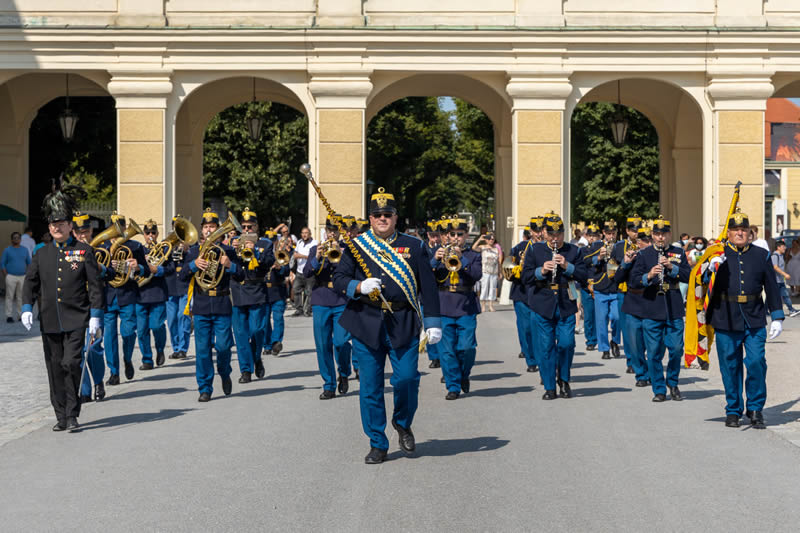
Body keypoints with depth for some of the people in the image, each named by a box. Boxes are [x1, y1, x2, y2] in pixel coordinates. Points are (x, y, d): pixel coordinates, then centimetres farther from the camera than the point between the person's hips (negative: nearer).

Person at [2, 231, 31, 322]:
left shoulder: (25, 250, 10)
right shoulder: (7, 250, 1)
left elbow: (29, 263, 14)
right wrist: (6, 276, -8)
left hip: (22, 277, 3)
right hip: (11, 276, -3)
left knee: (21, 297, 4)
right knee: (10, 296, -4)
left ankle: (20, 315, 10)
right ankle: (9, 316, -1)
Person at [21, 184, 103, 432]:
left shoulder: (84, 251, 1)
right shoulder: (42, 254, 10)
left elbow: (95, 285, -1)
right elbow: (30, 282, 12)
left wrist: (95, 316, -7)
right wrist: (27, 308, -4)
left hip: (76, 320, -4)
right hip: (49, 322, 4)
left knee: (71, 364, -14)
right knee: (55, 369, 7)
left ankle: (72, 416, -4)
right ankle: (61, 416, 16)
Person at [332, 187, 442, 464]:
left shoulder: (414, 246, 8)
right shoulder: (355, 246, 7)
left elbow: (427, 286, 8)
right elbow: (338, 279, 3)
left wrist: (433, 323, 3)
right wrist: (359, 287, -18)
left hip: (404, 325, 0)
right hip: (366, 324, 0)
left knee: (406, 379, -8)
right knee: (370, 387, 2)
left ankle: (403, 424, 22)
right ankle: (377, 444, 13)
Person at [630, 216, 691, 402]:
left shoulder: (678, 253, 10)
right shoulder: (644, 254, 7)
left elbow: (688, 275, 0)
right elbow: (634, 281, -1)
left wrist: (671, 267, -14)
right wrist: (648, 276, -20)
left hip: (674, 310, 1)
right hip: (651, 311, 0)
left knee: (676, 349, -1)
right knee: (654, 352, 1)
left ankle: (673, 383, 22)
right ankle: (659, 390, 12)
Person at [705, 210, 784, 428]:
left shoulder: (761, 255, 8)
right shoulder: (719, 255, 5)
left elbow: (772, 287, 11)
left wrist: (777, 318, 6)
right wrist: (711, 269, -18)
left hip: (754, 321, 0)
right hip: (726, 320, 0)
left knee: (756, 363, -7)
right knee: (730, 366, 5)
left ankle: (755, 409, 9)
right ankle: (733, 410, 18)